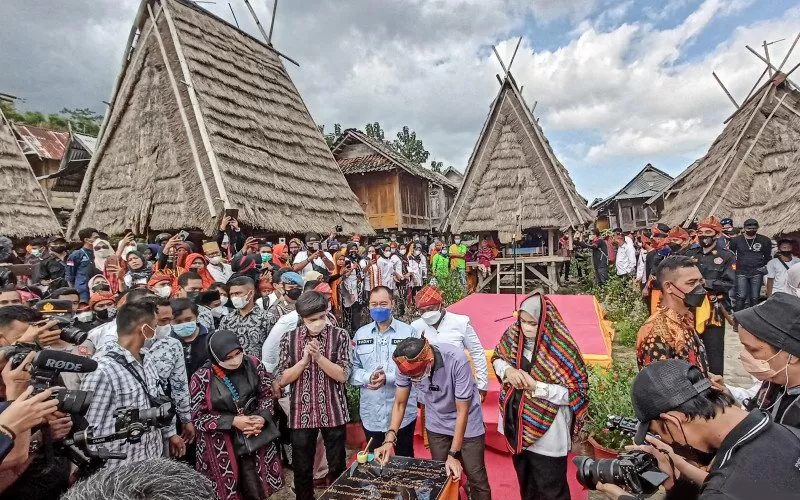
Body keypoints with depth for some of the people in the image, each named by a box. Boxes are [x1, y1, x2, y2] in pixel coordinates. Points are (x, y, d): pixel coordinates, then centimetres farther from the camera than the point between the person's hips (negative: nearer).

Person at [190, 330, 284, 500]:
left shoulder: (252, 364, -9)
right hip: (221, 445, -2)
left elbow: (267, 393, 4)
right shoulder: (202, 378, -17)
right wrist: (232, 421, -18)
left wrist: (262, 418, -13)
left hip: (255, 439, 2)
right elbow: (198, 417, -9)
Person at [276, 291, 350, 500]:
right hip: (301, 414, 1)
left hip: (333, 413, -1)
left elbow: (343, 375, -11)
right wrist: (304, 360, -18)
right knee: (302, 469, 15)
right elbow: (281, 379, -4)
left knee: (337, 467, 14)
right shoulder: (289, 339, -3)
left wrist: (318, 357, -22)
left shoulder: (339, 336, -7)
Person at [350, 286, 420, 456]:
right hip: (371, 414, 3)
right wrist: (369, 377, -17)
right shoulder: (361, 334, 5)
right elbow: (352, 369, 2)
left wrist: (388, 378, -23)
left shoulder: (408, 332, -5)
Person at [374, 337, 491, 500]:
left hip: (468, 424, -3)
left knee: (477, 479, 2)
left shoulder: (456, 360, -33)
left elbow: (462, 411, -22)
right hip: (436, 425, 3)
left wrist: (453, 455, -19)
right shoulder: (406, 365, -22)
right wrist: (389, 440, -18)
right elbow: (400, 403, -7)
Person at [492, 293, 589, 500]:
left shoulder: (562, 349, -24)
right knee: (525, 482, 27)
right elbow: (497, 358, 7)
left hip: (547, 434, -5)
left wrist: (536, 386, -27)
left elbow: (576, 392, -20)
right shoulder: (514, 335, -8)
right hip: (517, 425, 5)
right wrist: (508, 371, -15)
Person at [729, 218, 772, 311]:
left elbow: (768, 256, 14)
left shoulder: (764, 240, 4)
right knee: (741, 297, -7)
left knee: (754, 298, 5)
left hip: (757, 273, 1)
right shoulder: (736, 240, 2)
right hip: (741, 272, -1)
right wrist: (734, 265, 5)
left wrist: (765, 267, 7)